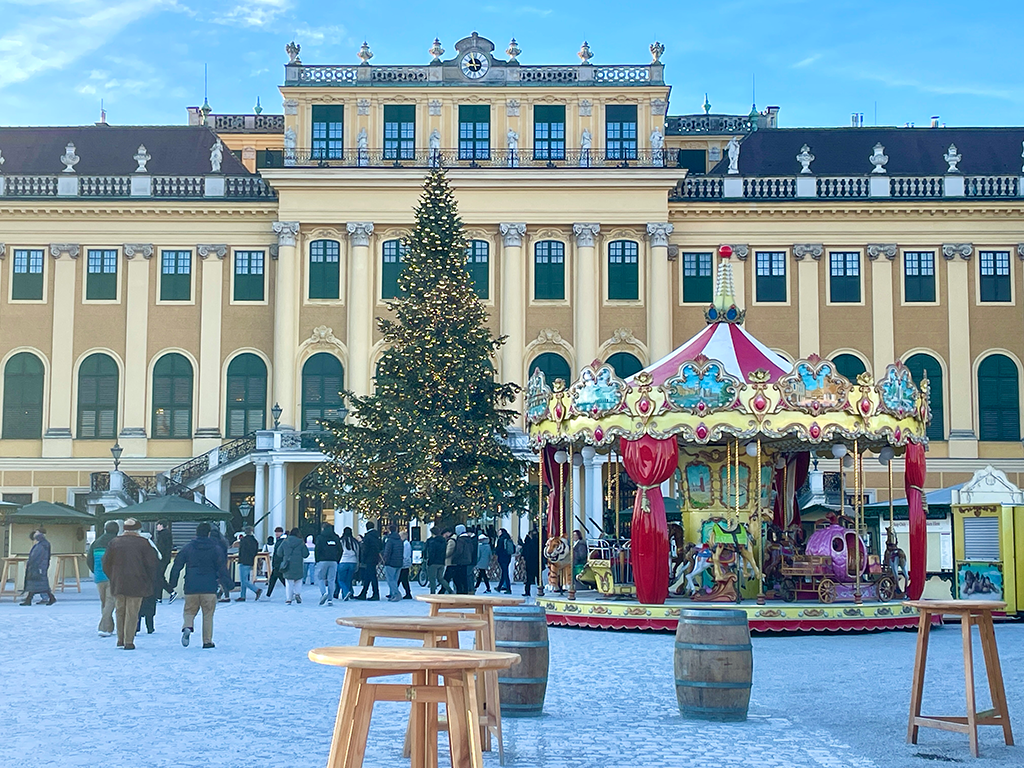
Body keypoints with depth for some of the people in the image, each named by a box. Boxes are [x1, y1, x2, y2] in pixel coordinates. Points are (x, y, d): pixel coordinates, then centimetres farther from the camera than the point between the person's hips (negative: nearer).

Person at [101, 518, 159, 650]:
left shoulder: (114, 543, 5)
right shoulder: (143, 543, -5)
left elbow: (106, 563, 7)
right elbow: (153, 563, -6)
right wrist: (149, 580, 7)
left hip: (118, 584, 3)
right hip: (137, 584, -3)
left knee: (120, 611, 15)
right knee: (132, 613, 0)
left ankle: (120, 640, 20)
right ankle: (129, 642, -1)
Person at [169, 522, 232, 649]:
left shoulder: (186, 548, 5)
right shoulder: (216, 549, 2)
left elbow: (176, 567, 5)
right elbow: (222, 568, 0)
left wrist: (172, 585, 11)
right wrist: (226, 583, 9)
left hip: (190, 588, 1)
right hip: (209, 588, -1)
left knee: (189, 611, 12)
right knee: (208, 615, 7)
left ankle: (187, 626, -18)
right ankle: (207, 641, 6)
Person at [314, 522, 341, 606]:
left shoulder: (320, 537, 1)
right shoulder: (336, 538, 12)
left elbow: (317, 550, -5)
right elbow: (340, 550, 10)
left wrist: (317, 561, 3)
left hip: (323, 561, -3)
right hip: (334, 562, 3)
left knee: (320, 578, 8)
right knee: (331, 580, 4)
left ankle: (323, 593, -16)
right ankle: (330, 599, 0)